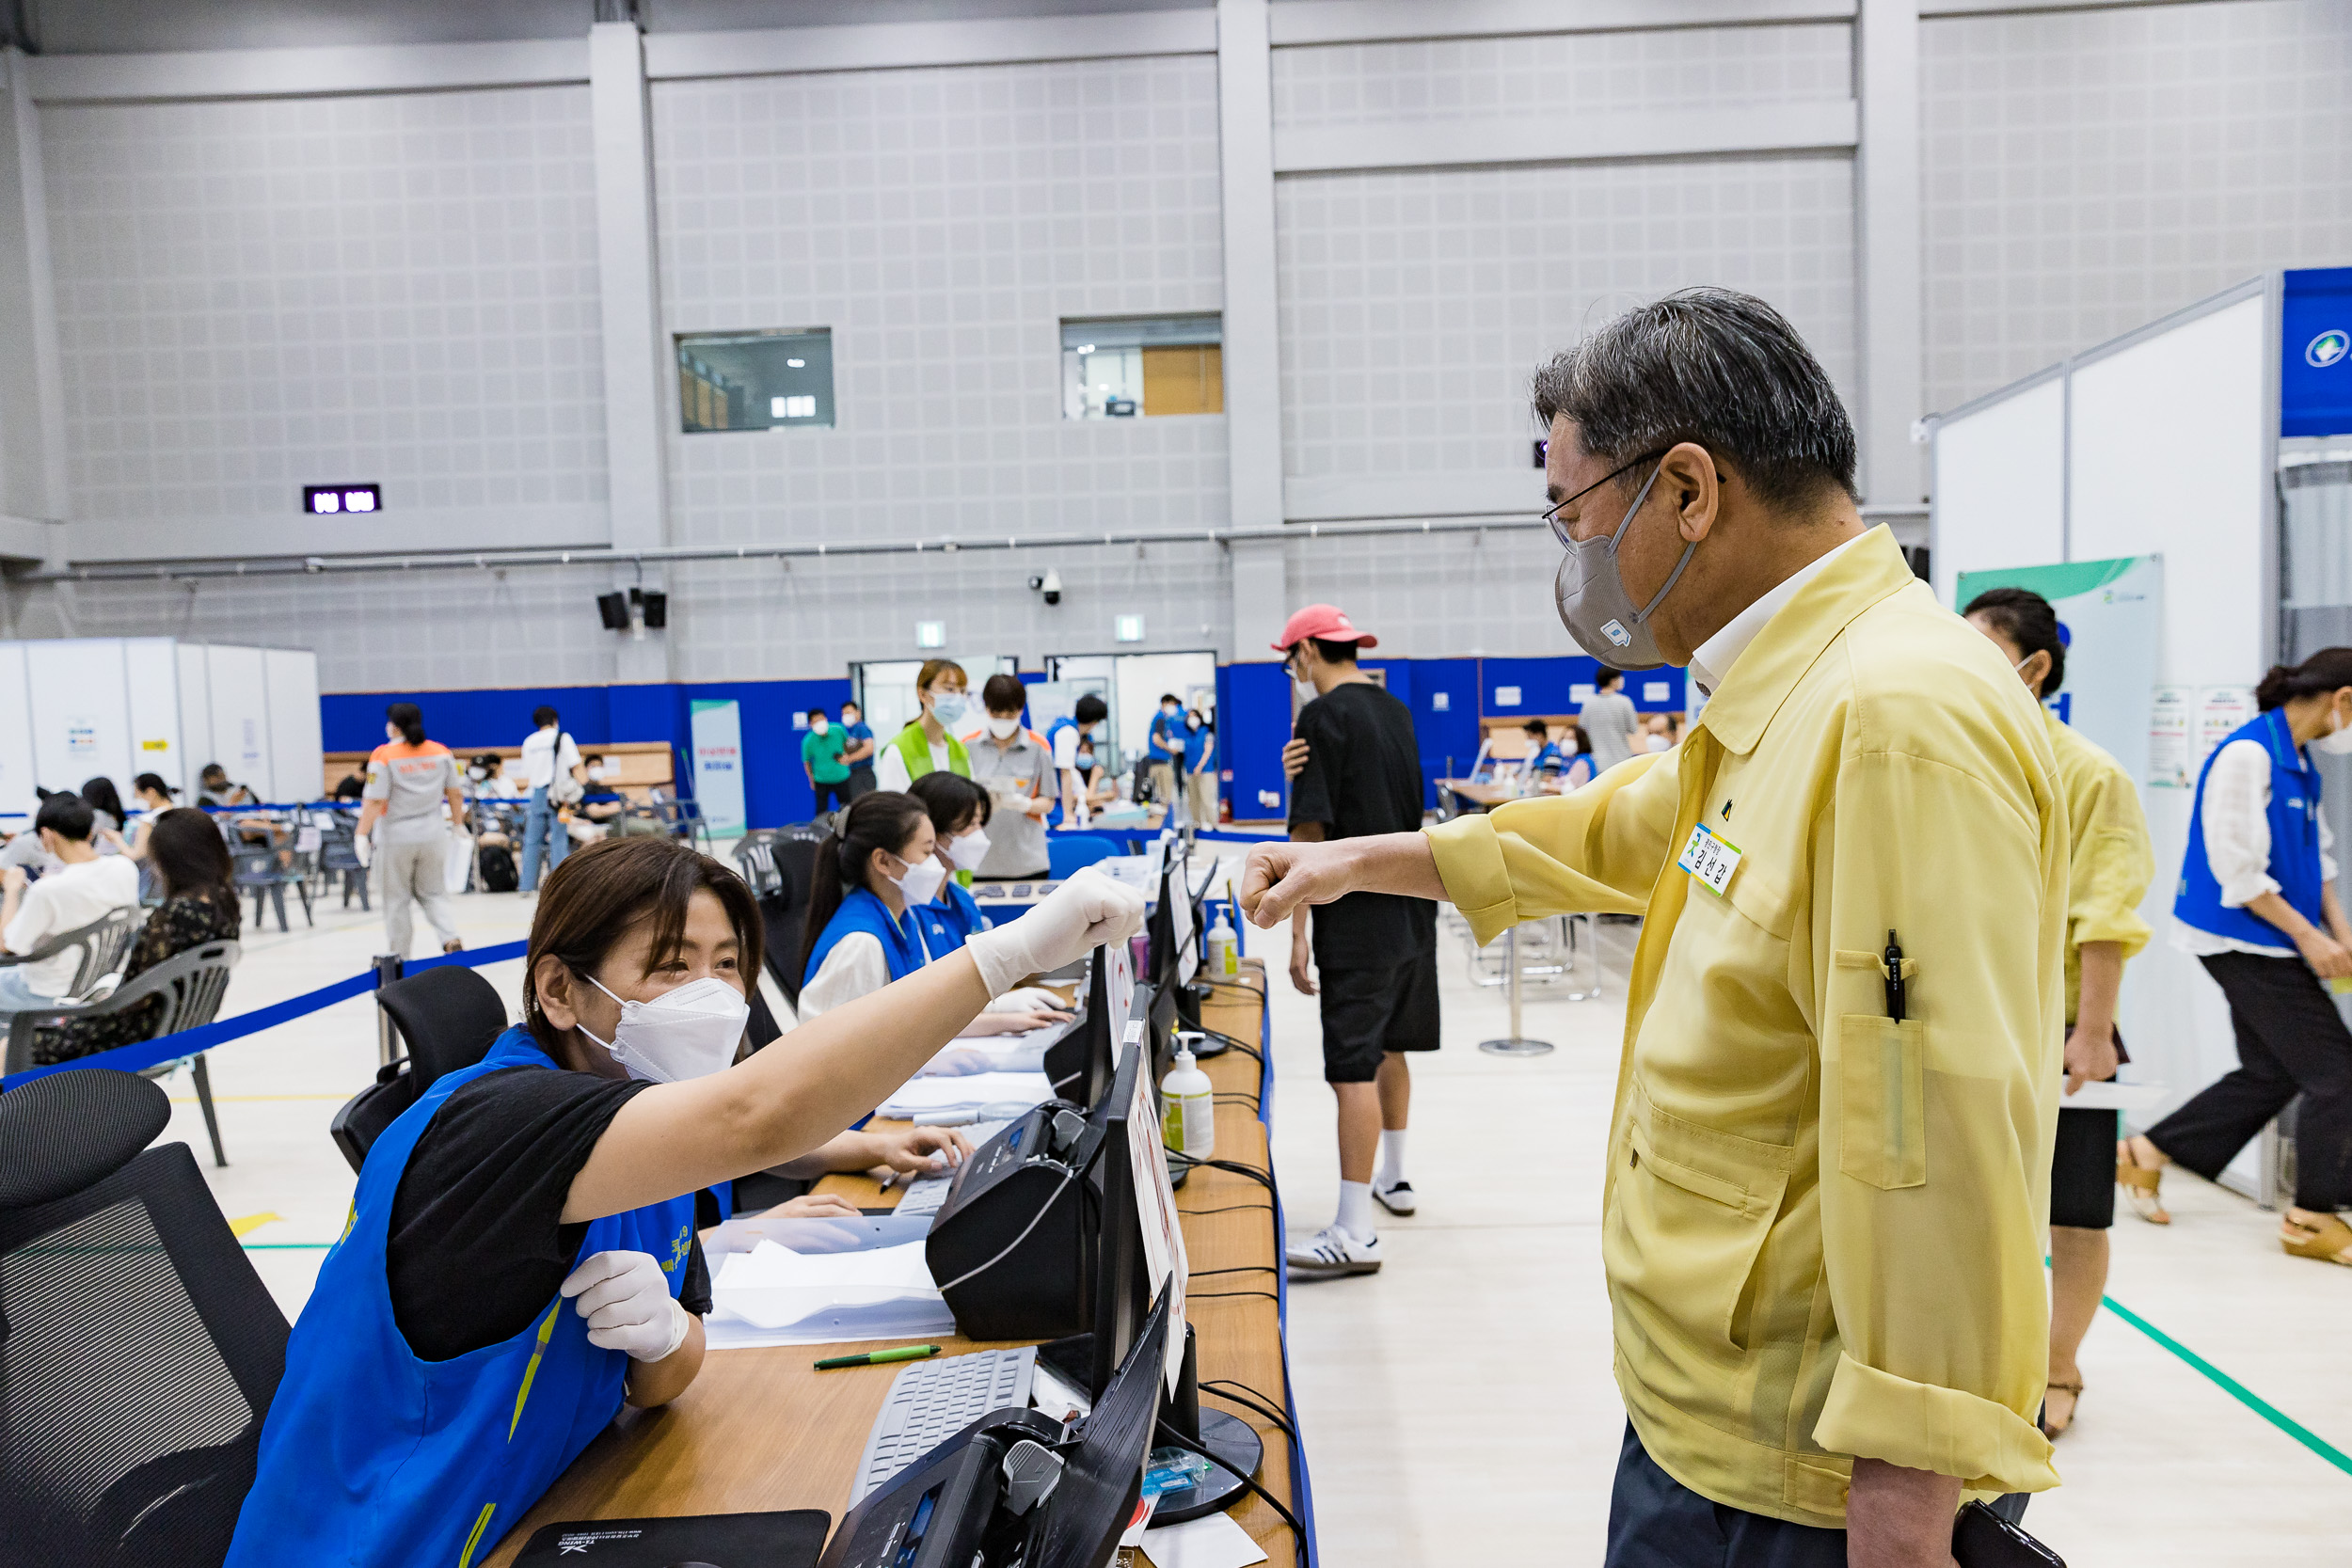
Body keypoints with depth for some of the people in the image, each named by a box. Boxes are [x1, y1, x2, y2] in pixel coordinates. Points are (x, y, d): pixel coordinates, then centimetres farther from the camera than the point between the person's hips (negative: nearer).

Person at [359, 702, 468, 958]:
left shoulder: (383, 756, -10)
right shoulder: (441, 752, 1)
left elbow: (374, 801, -14)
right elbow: (455, 794, 7)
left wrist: (362, 836, -9)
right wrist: (458, 824, 18)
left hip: (397, 838, -3)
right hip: (433, 835, 4)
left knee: (396, 898, 10)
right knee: (434, 893, 14)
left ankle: (400, 954, 17)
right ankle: (450, 938, -7)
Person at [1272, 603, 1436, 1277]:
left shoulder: (1323, 715, -12)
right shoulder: (1396, 710, 12)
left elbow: (1311, 830, -16)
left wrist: (1299, 931, -14)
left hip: (1357, 918, -9)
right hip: (1411, 908, 9)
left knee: (1354, 1068, -9)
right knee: (1390, 1048, 21)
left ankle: (1356, 1233, -8)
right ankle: (1393, 1178, 37)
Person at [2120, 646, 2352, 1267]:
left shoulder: (2299, 759, 11)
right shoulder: (2247, 754, -18)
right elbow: (2238, 871, -20)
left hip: (2269, 944, 10)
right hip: (2240, 939, -10)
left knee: (2269, 1073, 14)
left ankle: (2145, 1153, 23)